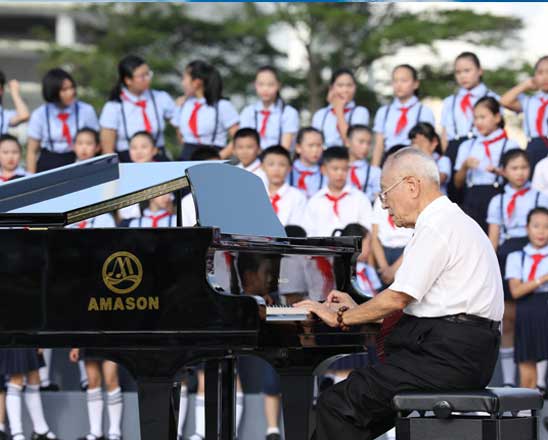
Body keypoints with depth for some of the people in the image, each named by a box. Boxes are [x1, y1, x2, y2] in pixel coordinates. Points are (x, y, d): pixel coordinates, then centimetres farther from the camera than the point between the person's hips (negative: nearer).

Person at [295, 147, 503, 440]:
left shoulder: (437, 226, -11)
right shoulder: (454, 220, 21)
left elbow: (398, 298, -15)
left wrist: (340, 317, -2)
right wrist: (356, 311, 22)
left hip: (447, 356, -10)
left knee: (335, 404, -14)